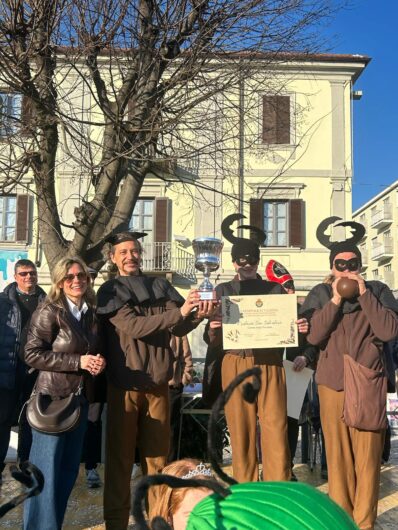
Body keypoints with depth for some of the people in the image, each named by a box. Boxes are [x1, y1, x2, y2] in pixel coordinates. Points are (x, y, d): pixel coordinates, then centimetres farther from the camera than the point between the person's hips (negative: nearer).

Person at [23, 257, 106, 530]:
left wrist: (99, 361, -4)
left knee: (69, 468, 13)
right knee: (46, 470, -1)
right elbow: (32, 354, -15)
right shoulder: (49, 312, -10)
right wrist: (78, 362, -19)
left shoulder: (92, 314, 8)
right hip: (52, 398, -6)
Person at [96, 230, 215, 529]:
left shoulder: (161, 287, 7)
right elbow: (133, 326, -16)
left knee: (157, 453, 12)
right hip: (125, 383, -3)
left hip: (158, 381, 3)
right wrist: (180, 312, -24)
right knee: (120, 454, 6)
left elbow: (178, 329, 1)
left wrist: (198, 315, -22)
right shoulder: (110, 291, -2)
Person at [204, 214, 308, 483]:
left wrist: (301, 329, -8)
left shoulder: (275, 289, 14)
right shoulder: (223, 291, 12)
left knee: (276, 429, -4)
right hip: (235, 364, 0)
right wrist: (212, 328, -14)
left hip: (270, 365, 0)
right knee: (241, 431, 3)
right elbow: (212, 342, 8)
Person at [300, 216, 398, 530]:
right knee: (337, 455, 9)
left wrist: (364, 294, -12)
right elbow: (311, 336, -6)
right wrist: (335, 301, -11)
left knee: (367, 456, 0)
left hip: (368, 383, -1)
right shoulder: (320, 294, 6)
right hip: (332, 383, 1)